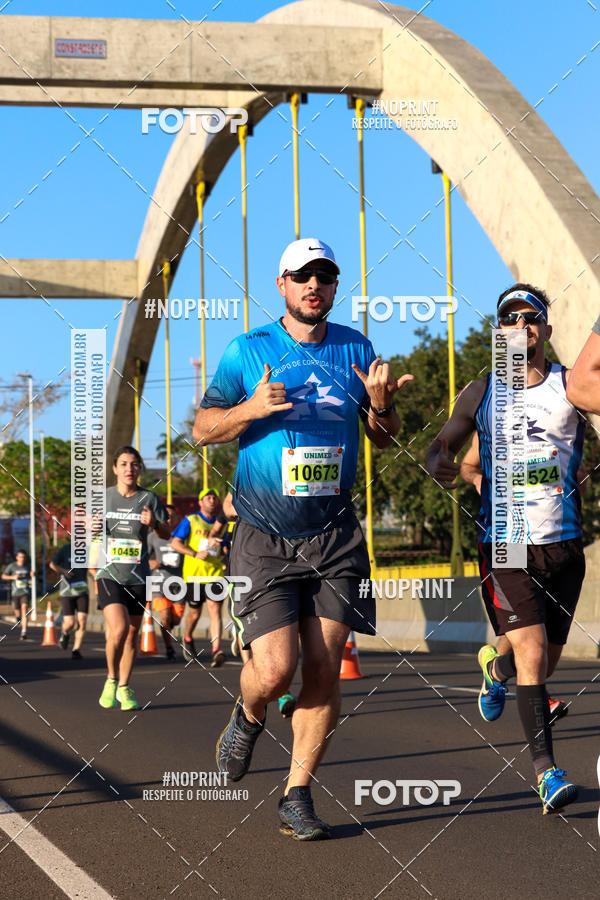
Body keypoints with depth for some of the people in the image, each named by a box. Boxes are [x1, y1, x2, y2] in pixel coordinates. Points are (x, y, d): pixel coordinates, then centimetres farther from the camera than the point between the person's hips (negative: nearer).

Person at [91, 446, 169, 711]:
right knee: (118, 630, -20)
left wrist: (154, 524, -12)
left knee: (132, 635, 7)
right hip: (109, 575, -2)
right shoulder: (103, 497, 3)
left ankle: (124, 688, 24)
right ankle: (111, 679, 4)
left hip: (138, 577, 2)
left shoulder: (149, 498, 2)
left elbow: (166, 534, 9)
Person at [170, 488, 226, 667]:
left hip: (215, 574, 2)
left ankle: (216, 650, -24)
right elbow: (175, 543, -4)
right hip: (193, 574, -2)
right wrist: (196, 554, -15)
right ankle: (188, 639, 38)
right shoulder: (190, 521, 2)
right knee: (194, 613, 8)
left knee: (215, 610, -14)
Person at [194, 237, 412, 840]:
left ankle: (297, 796, 11)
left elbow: (385, 439, 16)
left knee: (323, 669, -2)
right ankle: (247, 717, 23)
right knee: (275, 669, -13)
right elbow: (202, 428, 3)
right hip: (264, 537, -2)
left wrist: (381, 407, -7)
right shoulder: (248, 351, 2)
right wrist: (253, 408, -16)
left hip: (334, 535, 3)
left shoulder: (355, 349, 10)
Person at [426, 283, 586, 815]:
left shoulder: (569, 386, 1)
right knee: (531, 653, -16)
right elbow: (441, 449, 16)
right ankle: (547, 772, -14)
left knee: (543, 664, 13)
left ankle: (495, 667, 47)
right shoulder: (480, 393, 6)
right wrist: (442, 464, -6)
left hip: (563, 545, 1)